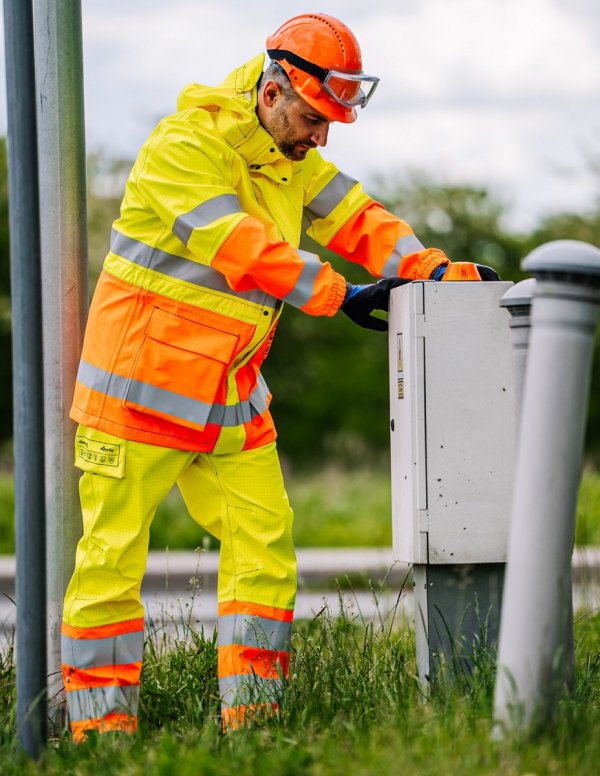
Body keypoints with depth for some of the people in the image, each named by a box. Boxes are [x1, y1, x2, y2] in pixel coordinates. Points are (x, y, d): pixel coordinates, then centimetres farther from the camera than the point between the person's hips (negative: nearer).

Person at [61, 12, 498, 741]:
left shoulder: (291, 158, 8)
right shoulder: (185, 147, -18)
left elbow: (352, 216, 0)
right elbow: (242, 248, -27)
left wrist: (435, 271, -15)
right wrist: (340, 296, -29)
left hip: (230, 394, 8)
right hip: (142, 383, -8)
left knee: (264, 537, 1)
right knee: (113, 551, -3)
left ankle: (250, 708, 4)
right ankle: (99, 719, 2)